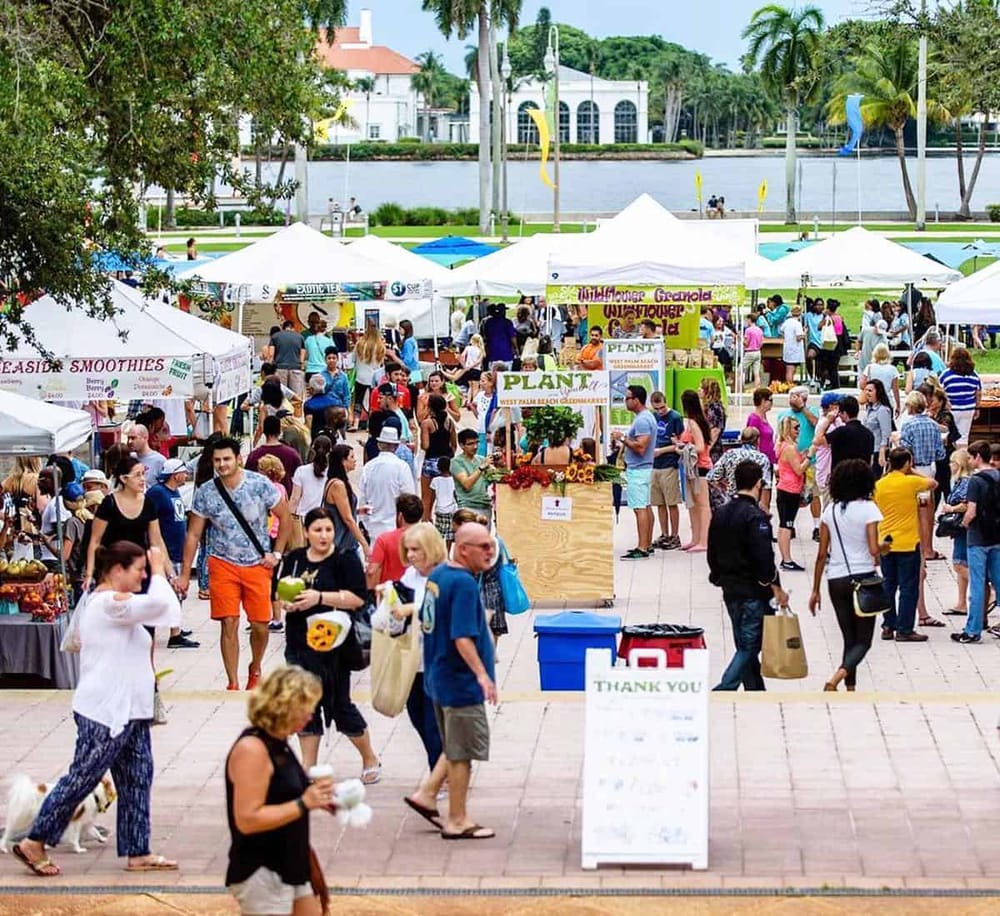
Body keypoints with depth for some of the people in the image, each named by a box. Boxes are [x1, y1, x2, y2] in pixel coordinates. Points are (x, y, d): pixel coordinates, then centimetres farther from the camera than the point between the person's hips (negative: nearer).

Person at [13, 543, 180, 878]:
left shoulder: (114, 602, 16)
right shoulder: (110, 602, -18)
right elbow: (159, 604, -28)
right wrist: (159, 570, -14)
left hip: (128, 712, 11)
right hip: (105, 714, -11)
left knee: (136, 780, 10)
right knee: (82, 778, -4)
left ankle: (137, 852, 14)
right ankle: (35, 843, 5)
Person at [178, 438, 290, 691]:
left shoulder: (259, 484, -10)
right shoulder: (205, 493, -7)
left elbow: (285, 518, 1)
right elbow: (193, 534, 0)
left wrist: (276, 553, -4)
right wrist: (184, 574, -1)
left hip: (258, 564, 0)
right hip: (223, 564, 0)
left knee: (260, 625, 2)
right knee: (229, 624, -7)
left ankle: (255, 669, 31)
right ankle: (232, 684, 1)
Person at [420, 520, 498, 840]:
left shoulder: (437, 575, 7)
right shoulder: (463, 583, -21)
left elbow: (426, 621, 18)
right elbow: (462, 637, -28)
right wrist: (481, 673, -33)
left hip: (439, 678, 9)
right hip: (461, 682, -9)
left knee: (454, 751, 19)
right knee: (462, 753, 1)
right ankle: (457, 821, 8)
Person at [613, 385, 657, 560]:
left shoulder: (642, 420, -19)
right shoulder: (647, 416, 14)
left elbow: (640, 447, -26)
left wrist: (623, 438, -17)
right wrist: (624, 441, 14)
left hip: (638, 470, -11)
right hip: (643, 468, 11)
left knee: (640, 508, -11)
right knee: (646, 507, 13)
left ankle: (642, 548, -13)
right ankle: (648, 545, 17)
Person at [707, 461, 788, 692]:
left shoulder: (720, 513, 8)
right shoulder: (755, 516, -17)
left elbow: (712, 553, 15)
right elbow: (764, 558, -21)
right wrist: (777, 588, -13)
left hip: (730, 590, 8)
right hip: (753, 591, -8)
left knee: (745, 644, 15)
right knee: (749, 646, -4)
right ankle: (723, 691, -16)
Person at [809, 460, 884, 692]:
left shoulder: (830, 510, 4)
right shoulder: (867, 508, -8)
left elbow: (822, 554, 5)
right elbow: (874, 549, -15)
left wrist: (815, 590, 10)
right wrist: (879, 555, 9)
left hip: (836, 581, 4)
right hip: (863, 577, -4)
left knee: (850, 639, 15)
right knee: (863, 641, 1)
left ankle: (850, 690, 11)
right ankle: (835, 679, -22)